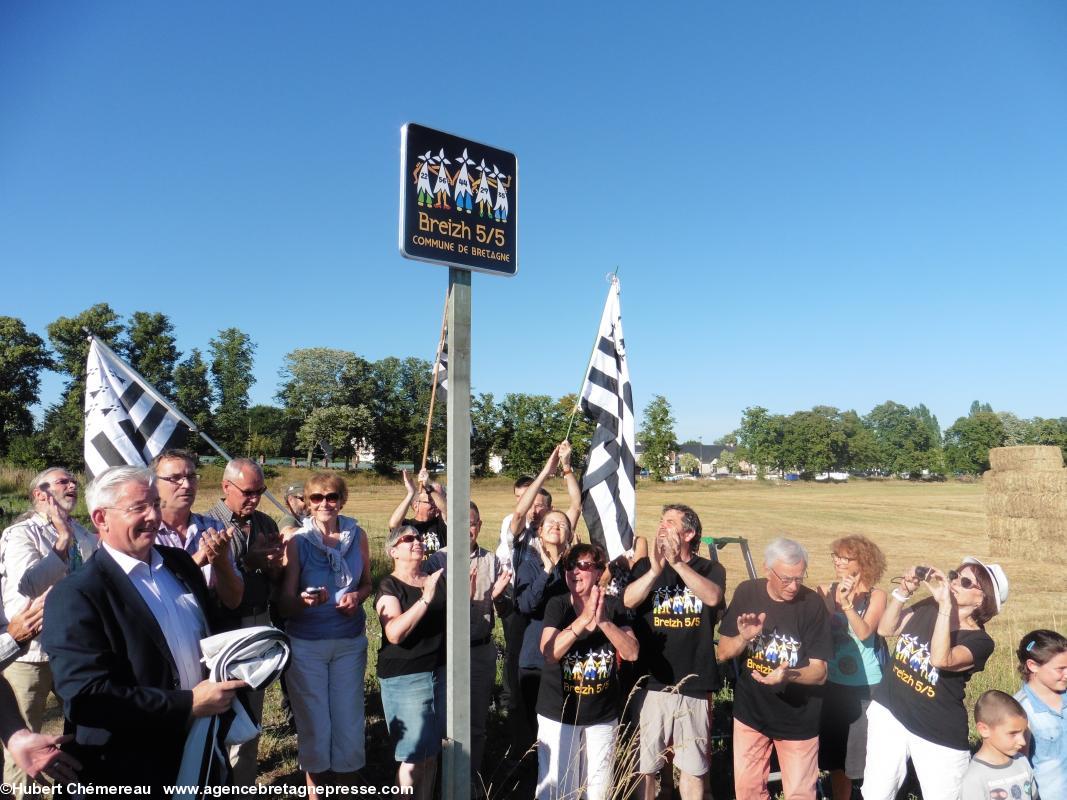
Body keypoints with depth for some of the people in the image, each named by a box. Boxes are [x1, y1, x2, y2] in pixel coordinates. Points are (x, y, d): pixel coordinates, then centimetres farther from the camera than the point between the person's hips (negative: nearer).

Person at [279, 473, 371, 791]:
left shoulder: (357, 535, -2)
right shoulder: (297, 540, -9)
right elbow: (286, 603, -9)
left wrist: (356, 597, -11)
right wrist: (305, 600, -30)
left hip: (350, 642, 2)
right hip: (306, 645, -2)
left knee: (349, 723, 7)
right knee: (314, 727, 6)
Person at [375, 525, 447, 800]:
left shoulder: (438, 580, 8)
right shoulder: (389, 586, -7)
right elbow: (394, 633, -21)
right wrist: (425, 598, -27)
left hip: (441, 672, 5)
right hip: (405, 677, -5)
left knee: (432, 751, 11)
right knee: (413, 756, -3)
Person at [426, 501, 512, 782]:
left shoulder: (491, 560, -2)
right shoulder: (437, 560, -7)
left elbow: (506, 611, 2)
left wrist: (498, 596, -20)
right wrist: (463, 596, -28)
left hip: (482, 650, 2)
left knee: (477, 723, 16)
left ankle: (473, 779, 35)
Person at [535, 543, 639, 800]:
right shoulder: (557, 605, -10)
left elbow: (631, 653, -14)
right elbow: (549, 651, -23)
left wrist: (603, 621, -28)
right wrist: (584, 619, -32)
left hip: (603, 715, 2)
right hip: (559, 713, -2)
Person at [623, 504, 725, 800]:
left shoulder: (711, 569, 2)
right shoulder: (646, 566, 3)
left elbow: (713, 597, -21)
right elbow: (628, 600, -15)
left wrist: (678, 563, -33)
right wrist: (656, 569, -31)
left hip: (695, 684, 0)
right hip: (651, 683, 0)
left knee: (693, 766, 14)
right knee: (644, 765, 8)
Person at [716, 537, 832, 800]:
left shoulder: (812, 604, -16)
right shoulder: (746, 593, -9)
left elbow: (819, 672, -15)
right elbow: (722, 653, -3)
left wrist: (788, 675, -35)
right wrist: (744, 638, -24)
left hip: (798, 718, -2)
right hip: (750, 711, 3)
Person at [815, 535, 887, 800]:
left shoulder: (876, 596, -8)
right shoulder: (826, 591, -1)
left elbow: (864, 632, -24)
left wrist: (847, 603, -35)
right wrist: (836, 599, -20)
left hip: (866, 687, -3)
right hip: (833, 684, 3)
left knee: (868, 752, 4)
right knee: (835, 751, 16)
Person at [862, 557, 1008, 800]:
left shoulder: (979, 641, -16)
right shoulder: (928, 608, -2)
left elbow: (941, 659, -34)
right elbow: (886, 629, 1)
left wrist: (945, 605, -35)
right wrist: (903, 591, -11)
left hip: (938, 736, -4)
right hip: (888, 712, 4)